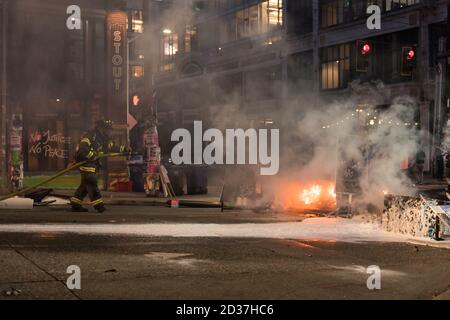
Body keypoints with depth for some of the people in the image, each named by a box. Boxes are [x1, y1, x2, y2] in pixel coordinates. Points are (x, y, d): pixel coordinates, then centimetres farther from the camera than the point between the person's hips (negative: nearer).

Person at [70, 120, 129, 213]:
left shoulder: (104, 139, 14)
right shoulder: (90, 135, -15)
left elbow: (112, 147, 17)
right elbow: (82, 148, -26)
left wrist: (124, 149, 6)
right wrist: (92, 156, -28)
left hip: (94, 163, 10)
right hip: (85, 161, -10)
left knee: (85, 184, 10)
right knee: (91, 182, -11)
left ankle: (76, 205, 16)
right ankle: (98, 205, -12)